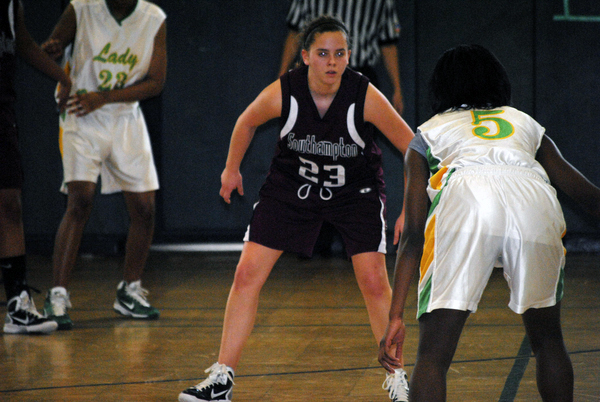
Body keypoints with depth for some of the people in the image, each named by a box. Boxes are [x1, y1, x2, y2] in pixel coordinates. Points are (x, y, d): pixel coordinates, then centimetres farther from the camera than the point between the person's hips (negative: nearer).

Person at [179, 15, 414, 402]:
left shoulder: (366, 96, -27)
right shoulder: (282, 93, -23)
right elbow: (247, 123, 1)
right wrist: (232, 168, 11)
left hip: (356, 189, -1)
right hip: (293, 183, 2)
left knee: (374, 282, -12)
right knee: (248, 273, -6)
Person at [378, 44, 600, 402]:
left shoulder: (427, 134, 33)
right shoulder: (525, 124, 38)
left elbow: (413, 235, 25)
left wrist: (397, 316, 23)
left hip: (465, 201, -2)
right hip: (537, 203, 2)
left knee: (433, 357, 2)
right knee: (548, 340, 24)